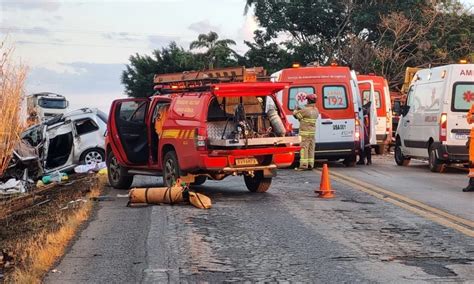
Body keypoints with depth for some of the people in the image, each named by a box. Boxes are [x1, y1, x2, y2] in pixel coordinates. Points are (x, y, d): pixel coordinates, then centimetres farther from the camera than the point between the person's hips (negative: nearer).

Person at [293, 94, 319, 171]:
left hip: (305, 133, -8)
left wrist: (296, 109, 12)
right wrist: (300, 110, 20)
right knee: (311, 149, 11)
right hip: (312, 132, 8)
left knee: (304, 148, -6)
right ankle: (310, 164, 14)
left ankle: (303, 165, -9)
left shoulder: (305, 110, -17)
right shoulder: (316, 110, 9)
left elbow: (295, 115, -10)